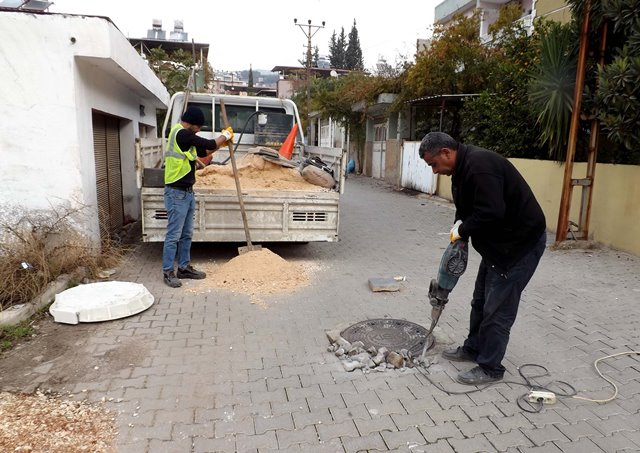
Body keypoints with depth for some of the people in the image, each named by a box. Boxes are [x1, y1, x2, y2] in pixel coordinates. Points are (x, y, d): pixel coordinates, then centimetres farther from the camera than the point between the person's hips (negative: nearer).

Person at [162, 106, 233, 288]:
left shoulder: (185, 136, 14)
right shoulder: (181, 134, -17)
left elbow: (203, 152, 23)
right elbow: (209, 144, -16)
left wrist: (222, 141, 12)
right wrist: (225, 135, 2)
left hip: (187, 192, 10)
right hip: (176, 193, -10)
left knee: (187, 234, 14)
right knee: (173, 235, -3)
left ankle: (184, 267, 24)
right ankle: (168, 272, 6)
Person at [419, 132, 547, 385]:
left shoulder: (479, 165, -26)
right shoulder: (462, 168, 8)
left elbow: (491, 213, -34)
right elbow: (466, 210, 14)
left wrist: (462, 231, -18)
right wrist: (457, 237, 4)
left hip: (521, 242, -10)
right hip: (497, 243, 10)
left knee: (498, 308, -2)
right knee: (481, 300, 18)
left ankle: (490, 368, 13)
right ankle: (473, 349, 34)